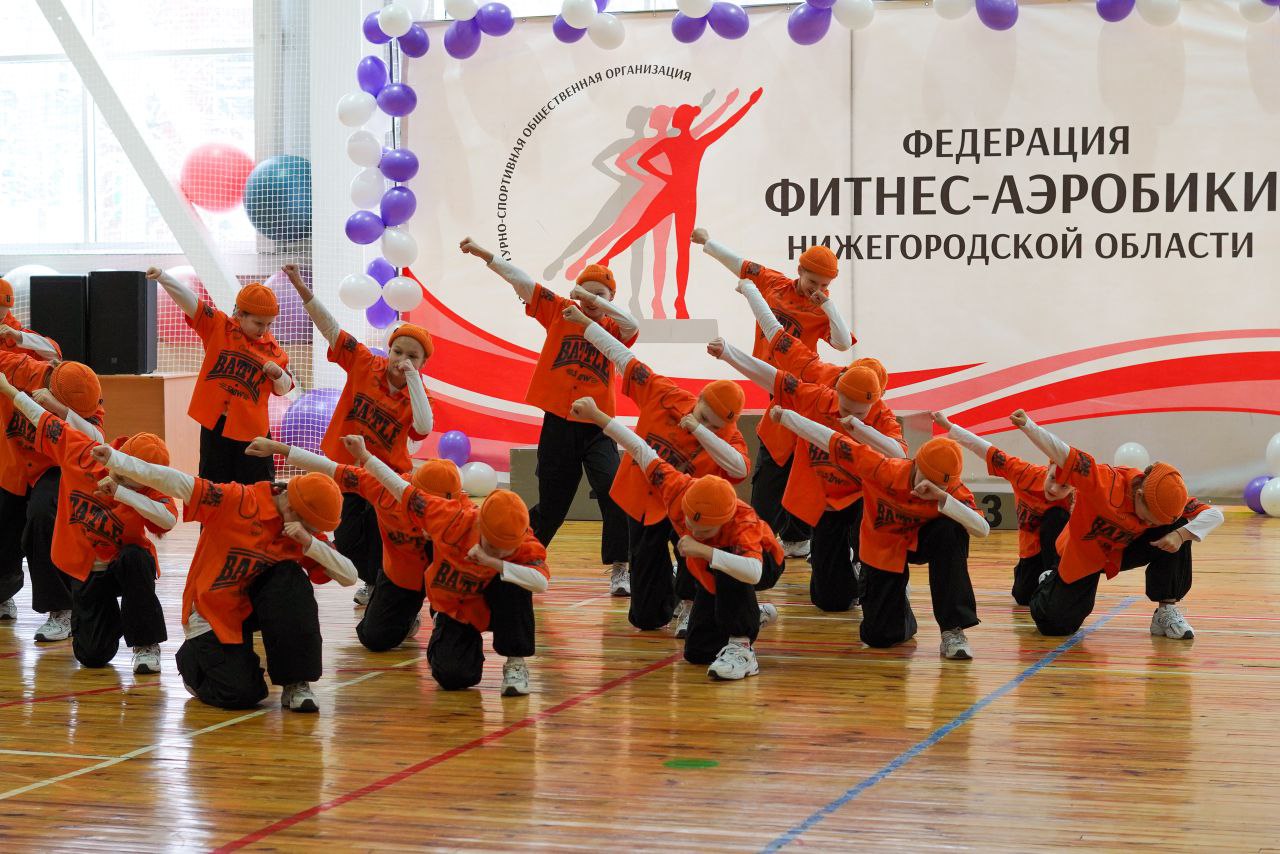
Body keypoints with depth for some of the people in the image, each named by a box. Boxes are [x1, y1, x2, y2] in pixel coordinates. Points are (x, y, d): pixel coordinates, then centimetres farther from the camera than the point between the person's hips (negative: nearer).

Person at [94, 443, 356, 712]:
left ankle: (296, 683, -16)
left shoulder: (308, 536, -6)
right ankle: (193, 660, 17)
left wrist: (310, 543, -25)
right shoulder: (238, 501, -20)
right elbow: (175, 482, -25)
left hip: (250, 606, 4)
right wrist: (115, 459, -31)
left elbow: (349, 577, -11)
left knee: (291, 579, -27)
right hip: (210, 614, -4)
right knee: (241, 695, -18)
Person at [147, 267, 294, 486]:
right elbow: (188, 300, -14)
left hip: (252, 428, 1)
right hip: (214, 425, 0)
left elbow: (284, 389, 10)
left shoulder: (273, 350, 1)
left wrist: (278, 374, -12)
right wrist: (162, 277, -27)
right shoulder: (217, 326, -2)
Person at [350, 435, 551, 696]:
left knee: (513, 585, -35)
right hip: (454, 611, 1)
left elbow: (541, 583, -49)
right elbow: (404, 491, -16)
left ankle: (516, 662, -18)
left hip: (494, 609, -1)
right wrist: (364, 456, -9)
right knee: (454, 677, -23)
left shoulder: (525, 546, -29)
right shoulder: (453, 519, -28)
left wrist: (493, 562, -53)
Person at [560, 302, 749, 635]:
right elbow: (626, 360, -8)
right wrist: (585, 323, -4)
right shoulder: (666, 397, -16)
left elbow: (740, 468, -43)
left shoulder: (728, 438, -21)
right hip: (641, 504, 2)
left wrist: (699, 430, -42)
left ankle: (687, 604, -15)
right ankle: (667, 602, 43)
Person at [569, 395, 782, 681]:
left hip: (765, 564, -6)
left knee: (727, 568, -41)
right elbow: (642, 451, -21)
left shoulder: (743, 524, -44)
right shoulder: (677, 490, -32)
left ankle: (741, 648, -30)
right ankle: (756, 616, 29)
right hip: (715, 579, 6)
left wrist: (703, 550, -66)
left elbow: (753, 572, -62)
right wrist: (595, 415, -16)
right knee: (696, 652, 2)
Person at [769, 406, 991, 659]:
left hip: (920, 541, 0)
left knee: (951, 532, -36)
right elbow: (832, 441, -21)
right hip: (883, 551, 0)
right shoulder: (883, 469, -30)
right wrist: (784, 416, -12)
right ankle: (898, 606, 34)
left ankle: (953, 630, -26)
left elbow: (982, 529, -41)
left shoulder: (953, 491, -27)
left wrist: (941, 497, -51)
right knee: (879, 636, -7)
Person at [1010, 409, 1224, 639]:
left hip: (1125, 550, 3)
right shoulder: (1107, 483, -37)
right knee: (1055, 625, -11)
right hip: (1083, 555, -3)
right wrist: (1028, 426, -55)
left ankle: (1167, 610, -13)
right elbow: (1064, 454, -42)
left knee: (1178, 528, -23)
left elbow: (1214, 514, -22)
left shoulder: (1167, 498, -23)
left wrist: (1181, 535, -40)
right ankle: (1052, 583, 26)